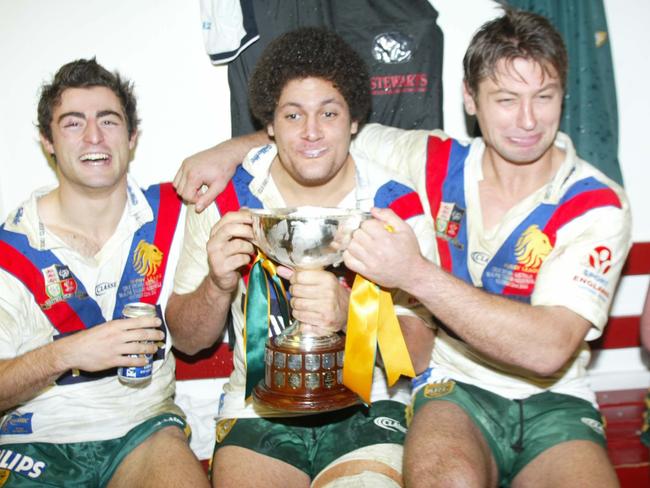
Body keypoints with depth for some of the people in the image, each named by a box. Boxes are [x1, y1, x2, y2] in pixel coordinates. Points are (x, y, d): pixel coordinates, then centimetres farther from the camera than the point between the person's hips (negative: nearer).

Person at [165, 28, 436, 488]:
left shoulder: (397, 205, -5)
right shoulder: (225, 199, -1)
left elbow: (419, 353, -7)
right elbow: (187, 340, 4)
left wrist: (349, 314, -26)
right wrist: (218, 287, -17)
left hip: (368, 405, 0)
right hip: (260, 410, 1)